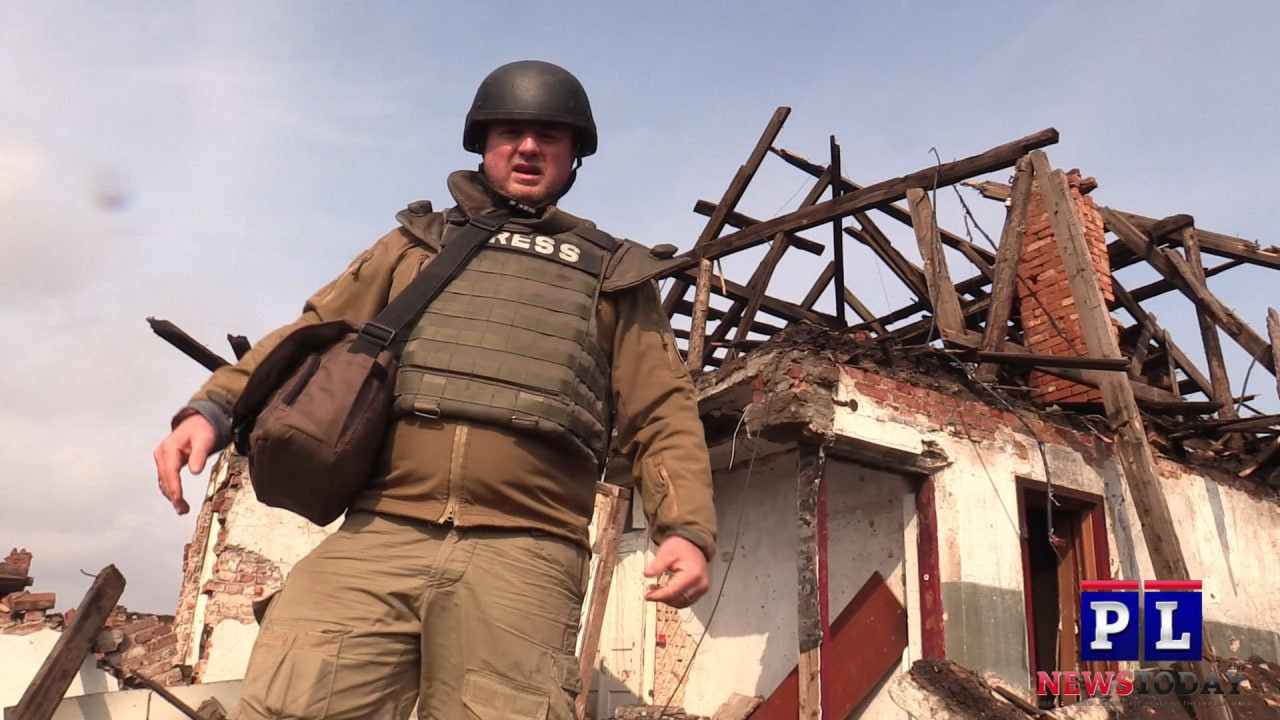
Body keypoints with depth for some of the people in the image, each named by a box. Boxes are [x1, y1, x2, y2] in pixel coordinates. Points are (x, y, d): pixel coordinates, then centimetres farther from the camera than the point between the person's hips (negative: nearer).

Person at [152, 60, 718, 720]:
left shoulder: (614, 275, 20)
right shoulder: (418, 243, 25)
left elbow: (662, 415, 12)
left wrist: (687, 529, -5)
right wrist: (213, 408, 1)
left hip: (522, 558, -1)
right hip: (379, 537, 1)